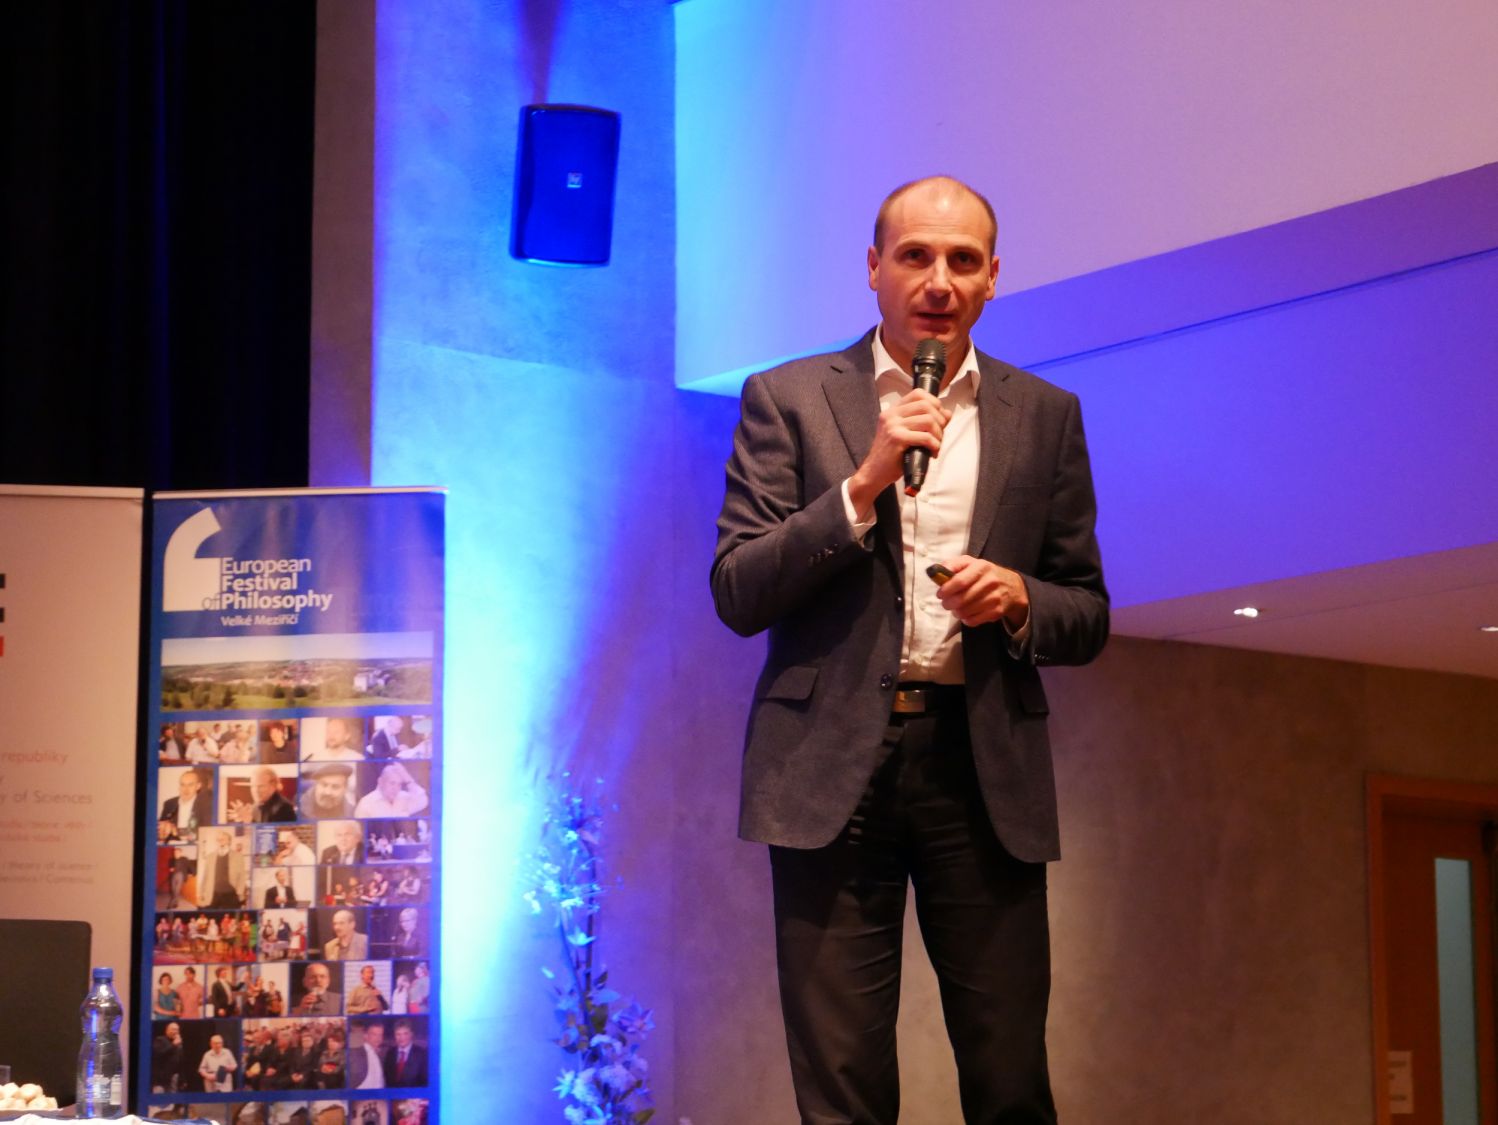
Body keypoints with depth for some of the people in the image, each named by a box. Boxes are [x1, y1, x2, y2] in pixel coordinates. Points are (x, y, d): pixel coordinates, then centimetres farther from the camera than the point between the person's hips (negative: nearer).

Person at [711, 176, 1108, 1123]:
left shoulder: (1045, 417, 13)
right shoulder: (789, 400, 7)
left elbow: (1088, 619, 16)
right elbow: (738, 594, -1)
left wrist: (1018, 599, -7)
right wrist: (864, 483, -12)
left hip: (986, 769, 2)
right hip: (834, 765, -1)